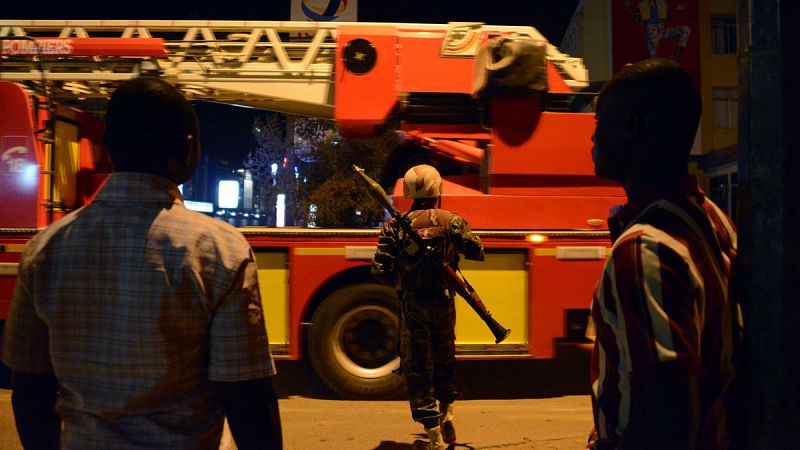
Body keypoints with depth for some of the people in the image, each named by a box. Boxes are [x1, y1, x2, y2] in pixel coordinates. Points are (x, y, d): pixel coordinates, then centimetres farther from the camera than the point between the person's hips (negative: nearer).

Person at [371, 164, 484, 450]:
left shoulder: (394, 227, -4)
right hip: (443, 301, 1)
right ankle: (447, 410, 22)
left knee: (417, 366, 6)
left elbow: (380, 271, -7)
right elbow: (477, 252, 3)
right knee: (444, 357, 25)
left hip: (412, 303, -1)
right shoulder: (451, 221, -3)